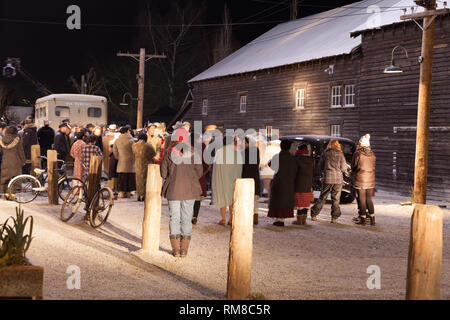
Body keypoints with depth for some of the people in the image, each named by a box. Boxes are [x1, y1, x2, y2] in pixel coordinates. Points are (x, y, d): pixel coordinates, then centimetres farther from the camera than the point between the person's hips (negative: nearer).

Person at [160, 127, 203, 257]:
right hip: (189, 190, 0)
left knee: (174, 218, 8)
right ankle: (184, 249, 9)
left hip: (173, 189, 0)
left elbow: (163, 173, -4)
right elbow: (199, 172, -1)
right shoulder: (193, 153, -5)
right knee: (187, 218, 8)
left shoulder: (169, 153, -6)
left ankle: (176, 249, 7)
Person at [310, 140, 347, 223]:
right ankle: (334, 217, 7)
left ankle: (314, 215, 10)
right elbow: (344, 168, -3)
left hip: (327, 178, 1)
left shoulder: (325, 153, 0)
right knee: (336, 199, 7)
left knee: (322, 197, 9)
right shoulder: (340, 154, -4)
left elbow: (320, 166, 5)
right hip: (338, 179, -1)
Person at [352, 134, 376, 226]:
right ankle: (372, 219, 11)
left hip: (360, 181, -5)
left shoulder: (358, 154, -12)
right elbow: (373, 166, 11)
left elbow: (353, 166, -1)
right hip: (370, 180, 5)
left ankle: (363, 219, 8)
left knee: (362, 200, 4)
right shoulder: (372, 154, 3)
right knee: (369, 199, 13)